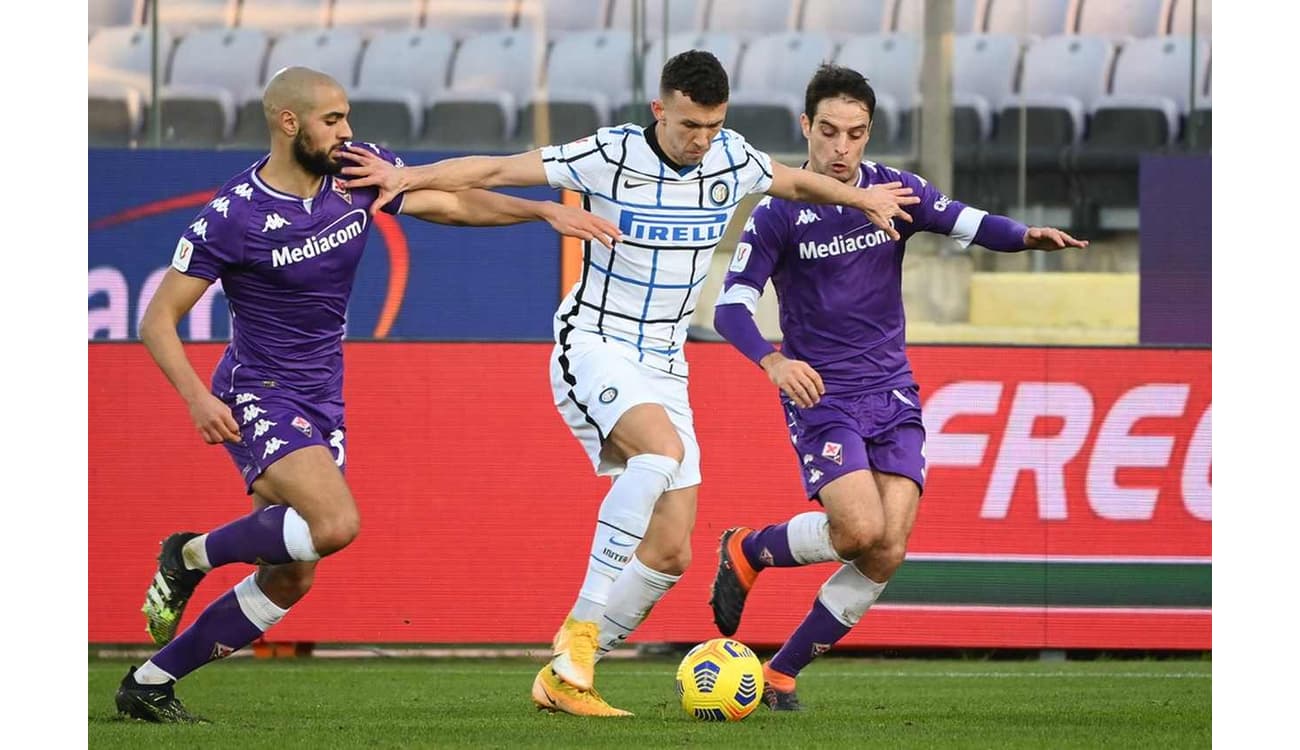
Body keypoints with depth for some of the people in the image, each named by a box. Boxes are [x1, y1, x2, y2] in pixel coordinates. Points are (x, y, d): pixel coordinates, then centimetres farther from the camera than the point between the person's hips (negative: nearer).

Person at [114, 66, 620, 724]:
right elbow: (160, 317, -12)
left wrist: (546, 211, -5)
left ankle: (148, 684, 16)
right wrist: (196, 395, -28)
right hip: (259, 399, -7)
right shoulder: (232, 218, -17)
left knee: (289, 581, 4)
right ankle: (191, 554, -6)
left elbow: (453, 205, 8)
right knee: (337, 524, -29)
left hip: (322, 404, 7)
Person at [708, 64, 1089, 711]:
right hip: (820, 394, -4)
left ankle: (782, 674, 5)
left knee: (888, 552, -9)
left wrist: (1027, 236, -30)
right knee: (861, 529, -23)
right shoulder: (779, 212, -8)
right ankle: (746, 551, 7)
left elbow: (967, 223, -8)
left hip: (891, 393, 4)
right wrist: (773, 361, -32)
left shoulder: (893, 190, 2)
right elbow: (731, 305, -13)